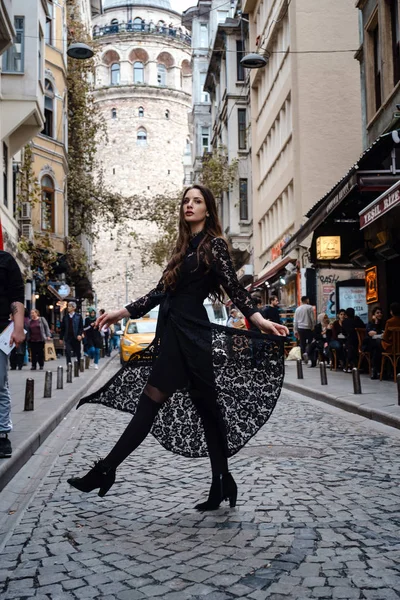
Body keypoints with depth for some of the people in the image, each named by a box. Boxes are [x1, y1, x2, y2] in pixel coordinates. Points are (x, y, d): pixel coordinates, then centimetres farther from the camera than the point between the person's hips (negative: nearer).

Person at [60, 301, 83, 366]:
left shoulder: (79, 316, 1)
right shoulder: (65, 317, 9)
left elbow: (81, 327, -1)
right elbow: (62, 328, 10)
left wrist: (80, 334, -16)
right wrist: (61, 337, 7)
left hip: (76, 337, -1)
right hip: (68, 337, 1)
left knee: (77, 352, 9)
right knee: (67, 351, -14)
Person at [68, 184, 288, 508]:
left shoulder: (214, 244, -1)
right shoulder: (184, 247, 20)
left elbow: (234, 288, -6)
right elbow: (162, 290, 20)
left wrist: (260, 320, -18)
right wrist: (122, 312, 18)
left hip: (189, 333, -8)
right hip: (173, 332, 8)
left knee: (150, 401, -6)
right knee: (206, 407, 8)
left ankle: (105, 471, 0)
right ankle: (222, 483, 13)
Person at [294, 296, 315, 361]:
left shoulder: (297, 309, 9)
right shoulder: (310, 308, -4)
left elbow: (295, 321, 11)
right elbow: (313, 319, -7)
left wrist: (295, 331, 16)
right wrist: (313, 327, 2)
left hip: (300, 328, 4)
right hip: (308, 328, -4)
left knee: (302, 343, 7)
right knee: (310, 342, 1)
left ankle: (303, 355, 3)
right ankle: (307, 352, -19)